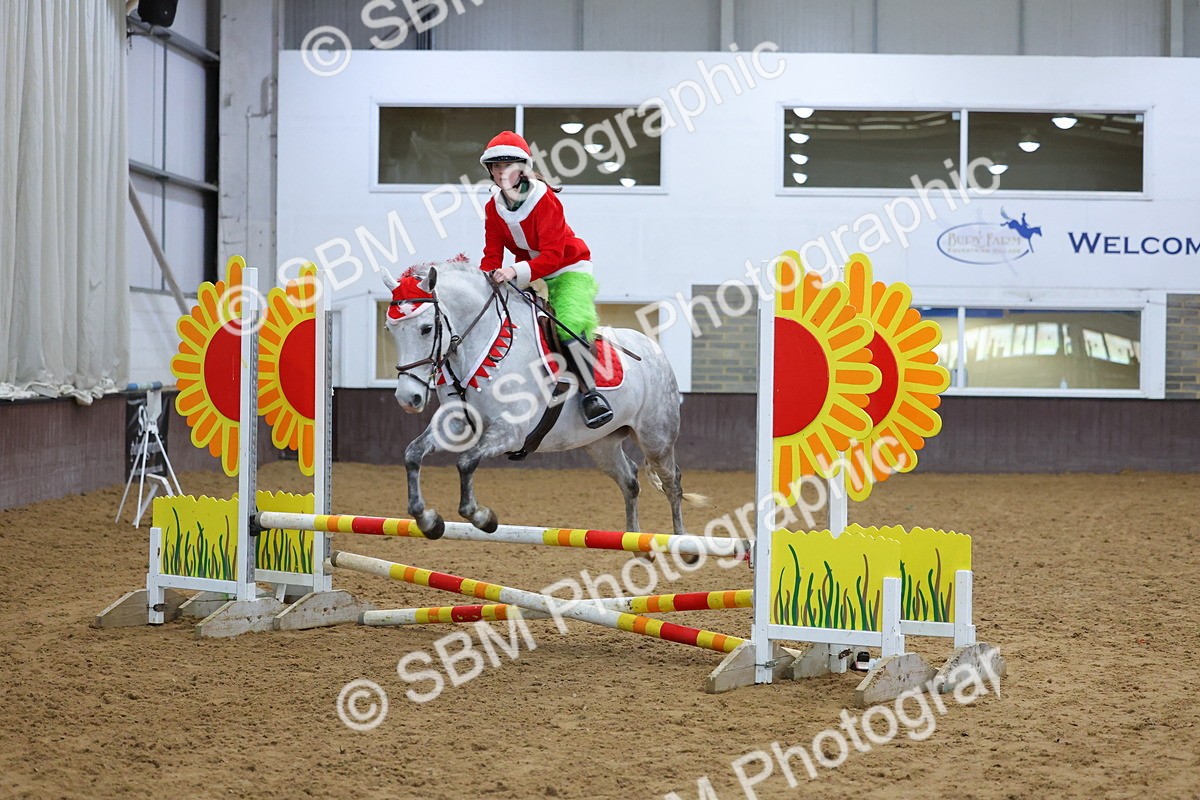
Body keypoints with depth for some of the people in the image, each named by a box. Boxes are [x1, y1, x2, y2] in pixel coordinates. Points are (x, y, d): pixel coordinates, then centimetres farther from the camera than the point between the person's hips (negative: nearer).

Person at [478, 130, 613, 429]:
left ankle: (590, 392, -18)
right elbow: (492, 254, -5)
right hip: (530, 275, 7)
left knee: (568, 323, -30)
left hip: (570, 269, -7)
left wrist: (516, 271, -46)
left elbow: (552, 257, -31)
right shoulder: (493, 208, -3)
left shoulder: (545, 200, -24)